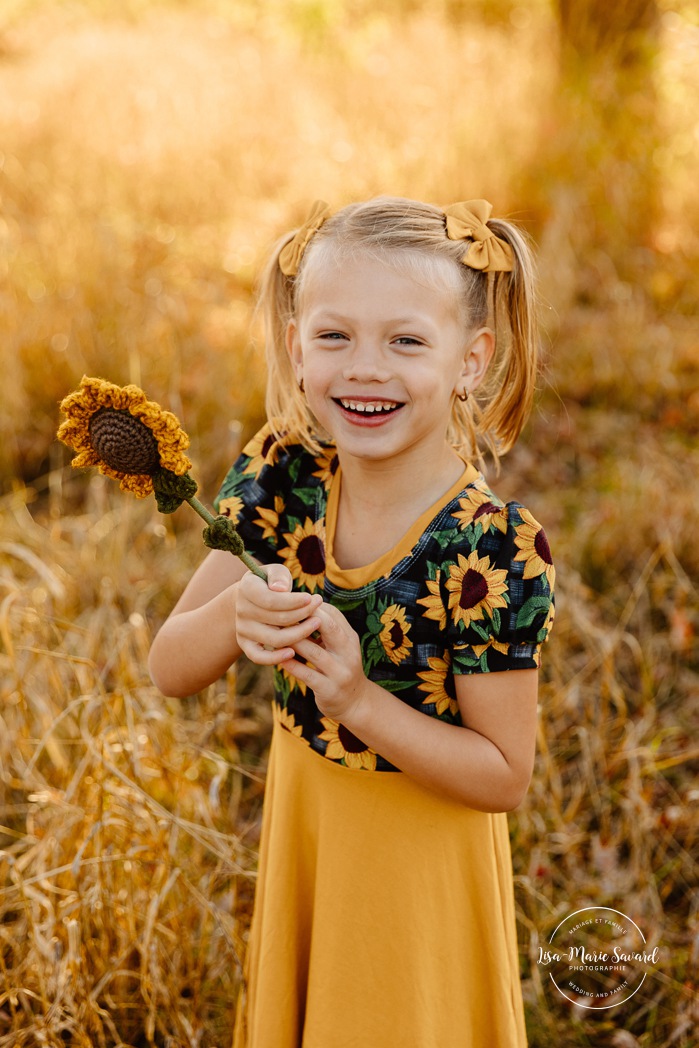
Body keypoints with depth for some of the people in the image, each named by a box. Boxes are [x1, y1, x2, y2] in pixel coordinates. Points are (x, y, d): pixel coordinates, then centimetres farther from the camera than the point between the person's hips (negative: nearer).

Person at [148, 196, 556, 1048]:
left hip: (422, 849, -4)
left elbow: (503, 776, -19)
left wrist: (359, 700, -32)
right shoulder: (282, 475, -14)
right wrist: (234, 618, -32)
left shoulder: (496, 549, -27)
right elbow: (169, 669, -10)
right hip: (299, 816, 4)